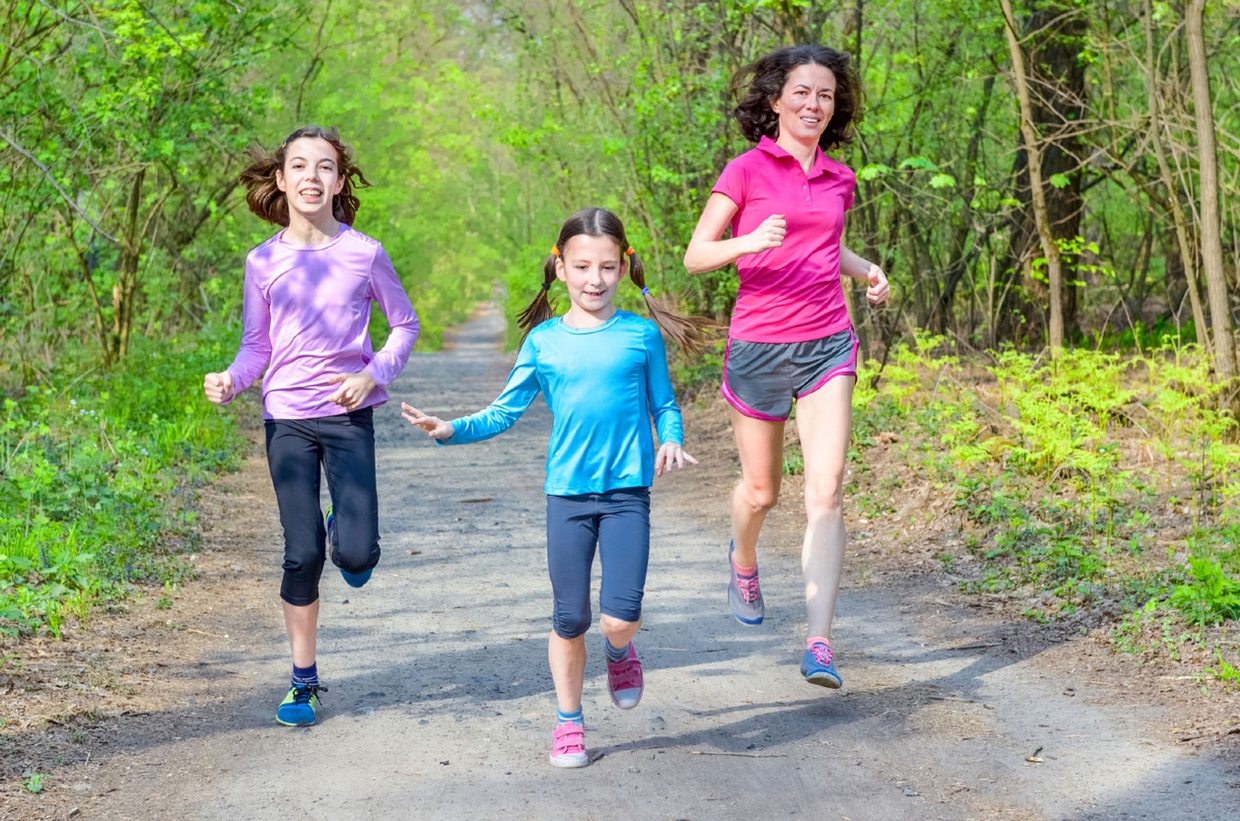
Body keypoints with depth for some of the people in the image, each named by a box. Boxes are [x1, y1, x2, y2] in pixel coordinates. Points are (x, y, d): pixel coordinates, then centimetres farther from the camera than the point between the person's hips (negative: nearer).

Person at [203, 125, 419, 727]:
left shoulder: (364, 253, -3)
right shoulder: (264, 262, 1)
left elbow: (405, 326, 7)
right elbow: (257, 345, 7)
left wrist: (372, 374, -9)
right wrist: (229, 381, -13)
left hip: (349, 414, -1)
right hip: (287, 418, 1)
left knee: (355, 554, -12)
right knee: (302, 555, 0)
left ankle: (349, 539, 27)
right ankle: (303, 681, 15)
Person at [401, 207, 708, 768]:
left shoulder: (641, 334, 2)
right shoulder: (544, 341, 4)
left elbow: (664, 404, 9)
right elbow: (503, 413, 7)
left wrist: (671, 441, -10)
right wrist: (451, 430, -7)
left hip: (627, 490, -1)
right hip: (567, 491, 1)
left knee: (620, 615, -12)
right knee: (570, 619, 5)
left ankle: (621, 653, 24)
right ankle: (569, 722, 23)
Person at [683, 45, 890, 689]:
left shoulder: (838, 180, 9)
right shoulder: (747, 170, -4)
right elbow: (695, 256, -5)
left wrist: (865, 268, 7)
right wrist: (749, 243, -24)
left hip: (826, 345, 2)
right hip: (759, 346, -2)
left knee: (826, 490, -12)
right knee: (761, 490, 12)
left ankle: (819, 644, -12)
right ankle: (743, 560, 48)